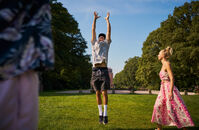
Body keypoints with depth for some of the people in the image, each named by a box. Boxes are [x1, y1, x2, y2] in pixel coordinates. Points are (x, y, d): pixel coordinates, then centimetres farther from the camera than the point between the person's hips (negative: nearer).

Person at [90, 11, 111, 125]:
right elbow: (93, 30, 23)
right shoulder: (94, 43, 22)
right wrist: (95, 18, 25)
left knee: (104, 92, -6)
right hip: (95, 70, 2)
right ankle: (100, 113, 12)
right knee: (98, 93, 4)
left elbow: (109, 31, 18)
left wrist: (107, 20, 25)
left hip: (104, 70, -2)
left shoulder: (106, 44, 19)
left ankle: (105, 114, -3)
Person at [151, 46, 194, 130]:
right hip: (164, 89, 10)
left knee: (175, 109, -6)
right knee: (158, 107, 10)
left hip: (169, 88, -10)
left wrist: (170, 92, -22)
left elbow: (172, 79, -17)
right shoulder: (164, 65, 16)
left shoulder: (167, 64, -10)